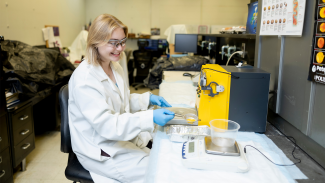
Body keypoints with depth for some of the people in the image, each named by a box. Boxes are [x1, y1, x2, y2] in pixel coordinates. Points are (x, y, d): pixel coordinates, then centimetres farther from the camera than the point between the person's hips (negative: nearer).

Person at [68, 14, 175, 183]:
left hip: (121, 136, 9)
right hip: (100, 150, -8)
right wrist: (150, 118, -36)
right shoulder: (84, 79, -24)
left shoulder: (114, 66, 4)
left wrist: (148, 99, -3)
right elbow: (105, 124, -29)